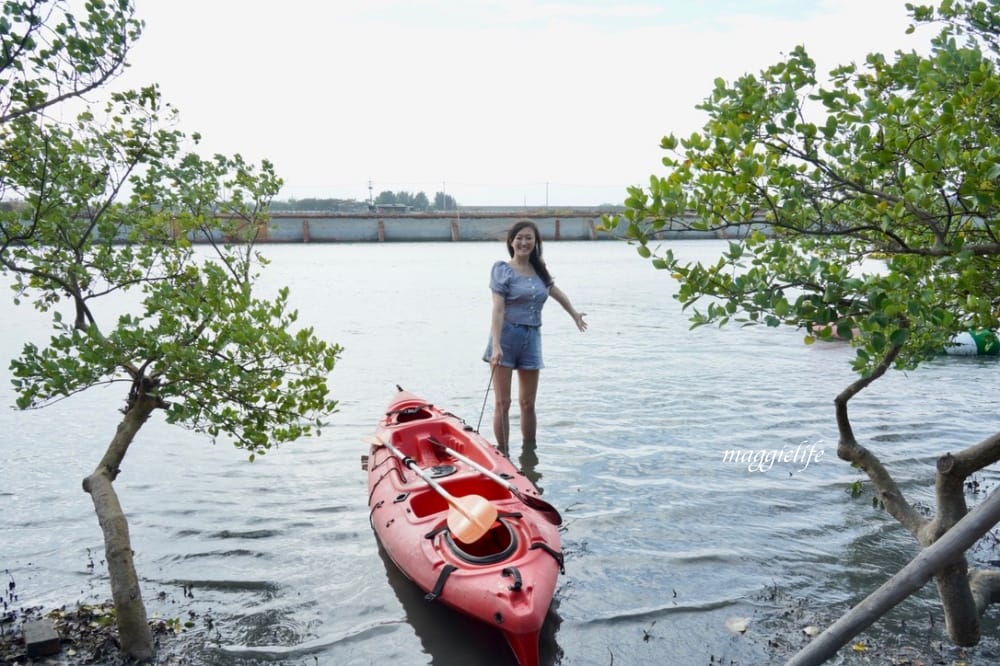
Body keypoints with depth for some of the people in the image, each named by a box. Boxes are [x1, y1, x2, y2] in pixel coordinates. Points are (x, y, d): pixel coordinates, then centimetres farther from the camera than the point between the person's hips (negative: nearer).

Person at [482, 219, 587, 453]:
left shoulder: (539, 270, 11)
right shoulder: (502, 270, -4)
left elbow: (556, 292, 31)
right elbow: (498, 310, -13)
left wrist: (574, 314, 45)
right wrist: (496, 346, -22)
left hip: (532, 338, 5)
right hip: (507, 337, -4)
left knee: (528, 404, 10)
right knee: (502, 403, -3)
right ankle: (503, 453, 5)